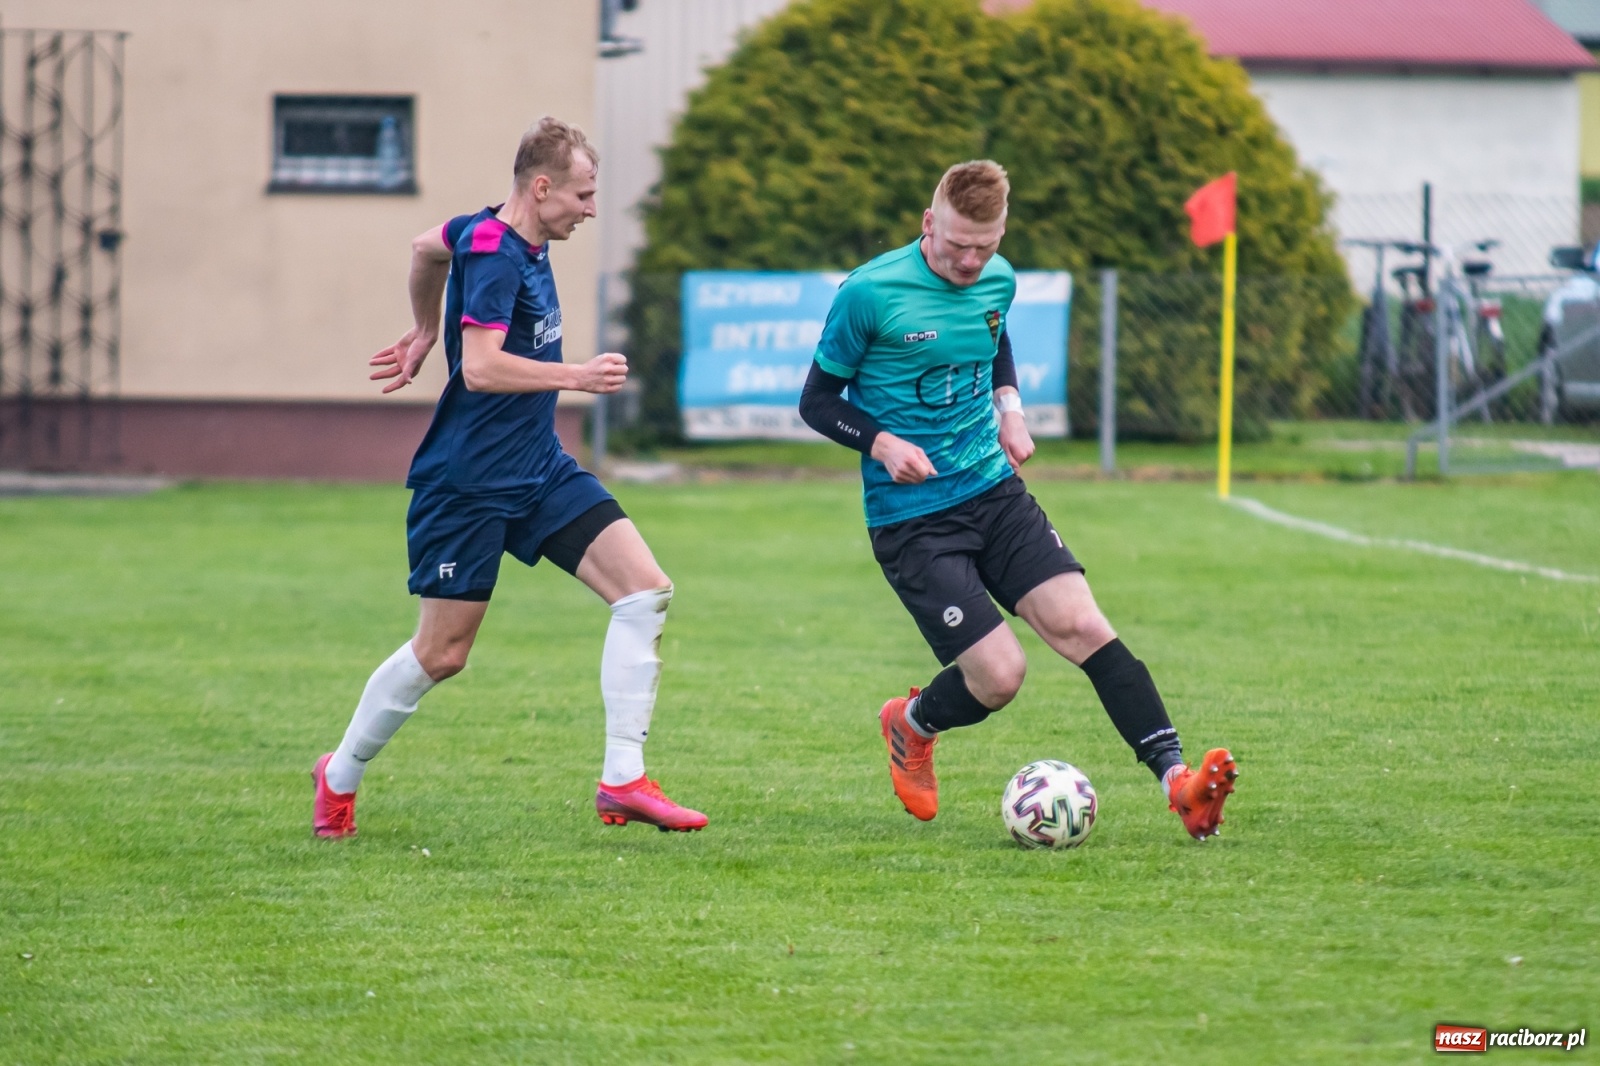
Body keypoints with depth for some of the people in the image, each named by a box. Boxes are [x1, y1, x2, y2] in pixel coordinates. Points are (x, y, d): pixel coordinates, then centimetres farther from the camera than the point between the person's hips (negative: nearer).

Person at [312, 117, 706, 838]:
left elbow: (427, 247, 28)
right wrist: (579, 377, -25)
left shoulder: (523, 241, 9)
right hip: (468, 480, -9)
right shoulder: (494, 256, -19)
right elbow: (480, 368, -31)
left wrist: (425, 331, 39)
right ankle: (340, 776, 24)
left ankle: (622, 781, -9)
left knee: (646, 590, -8)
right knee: (442, 653, 1)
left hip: (539, 472, 9)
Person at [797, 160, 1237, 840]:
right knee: (999, 675, -12)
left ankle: (1175, 779, -20)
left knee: (1079, 624, -14)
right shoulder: (869, 294, -13)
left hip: (994, 490, 5)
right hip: (911, 517, -5)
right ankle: (911, 726, 22)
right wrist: (882, 443, -20)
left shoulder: (998, 280, 4)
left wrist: (1010, 408, 8)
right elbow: (817, 401, -4)